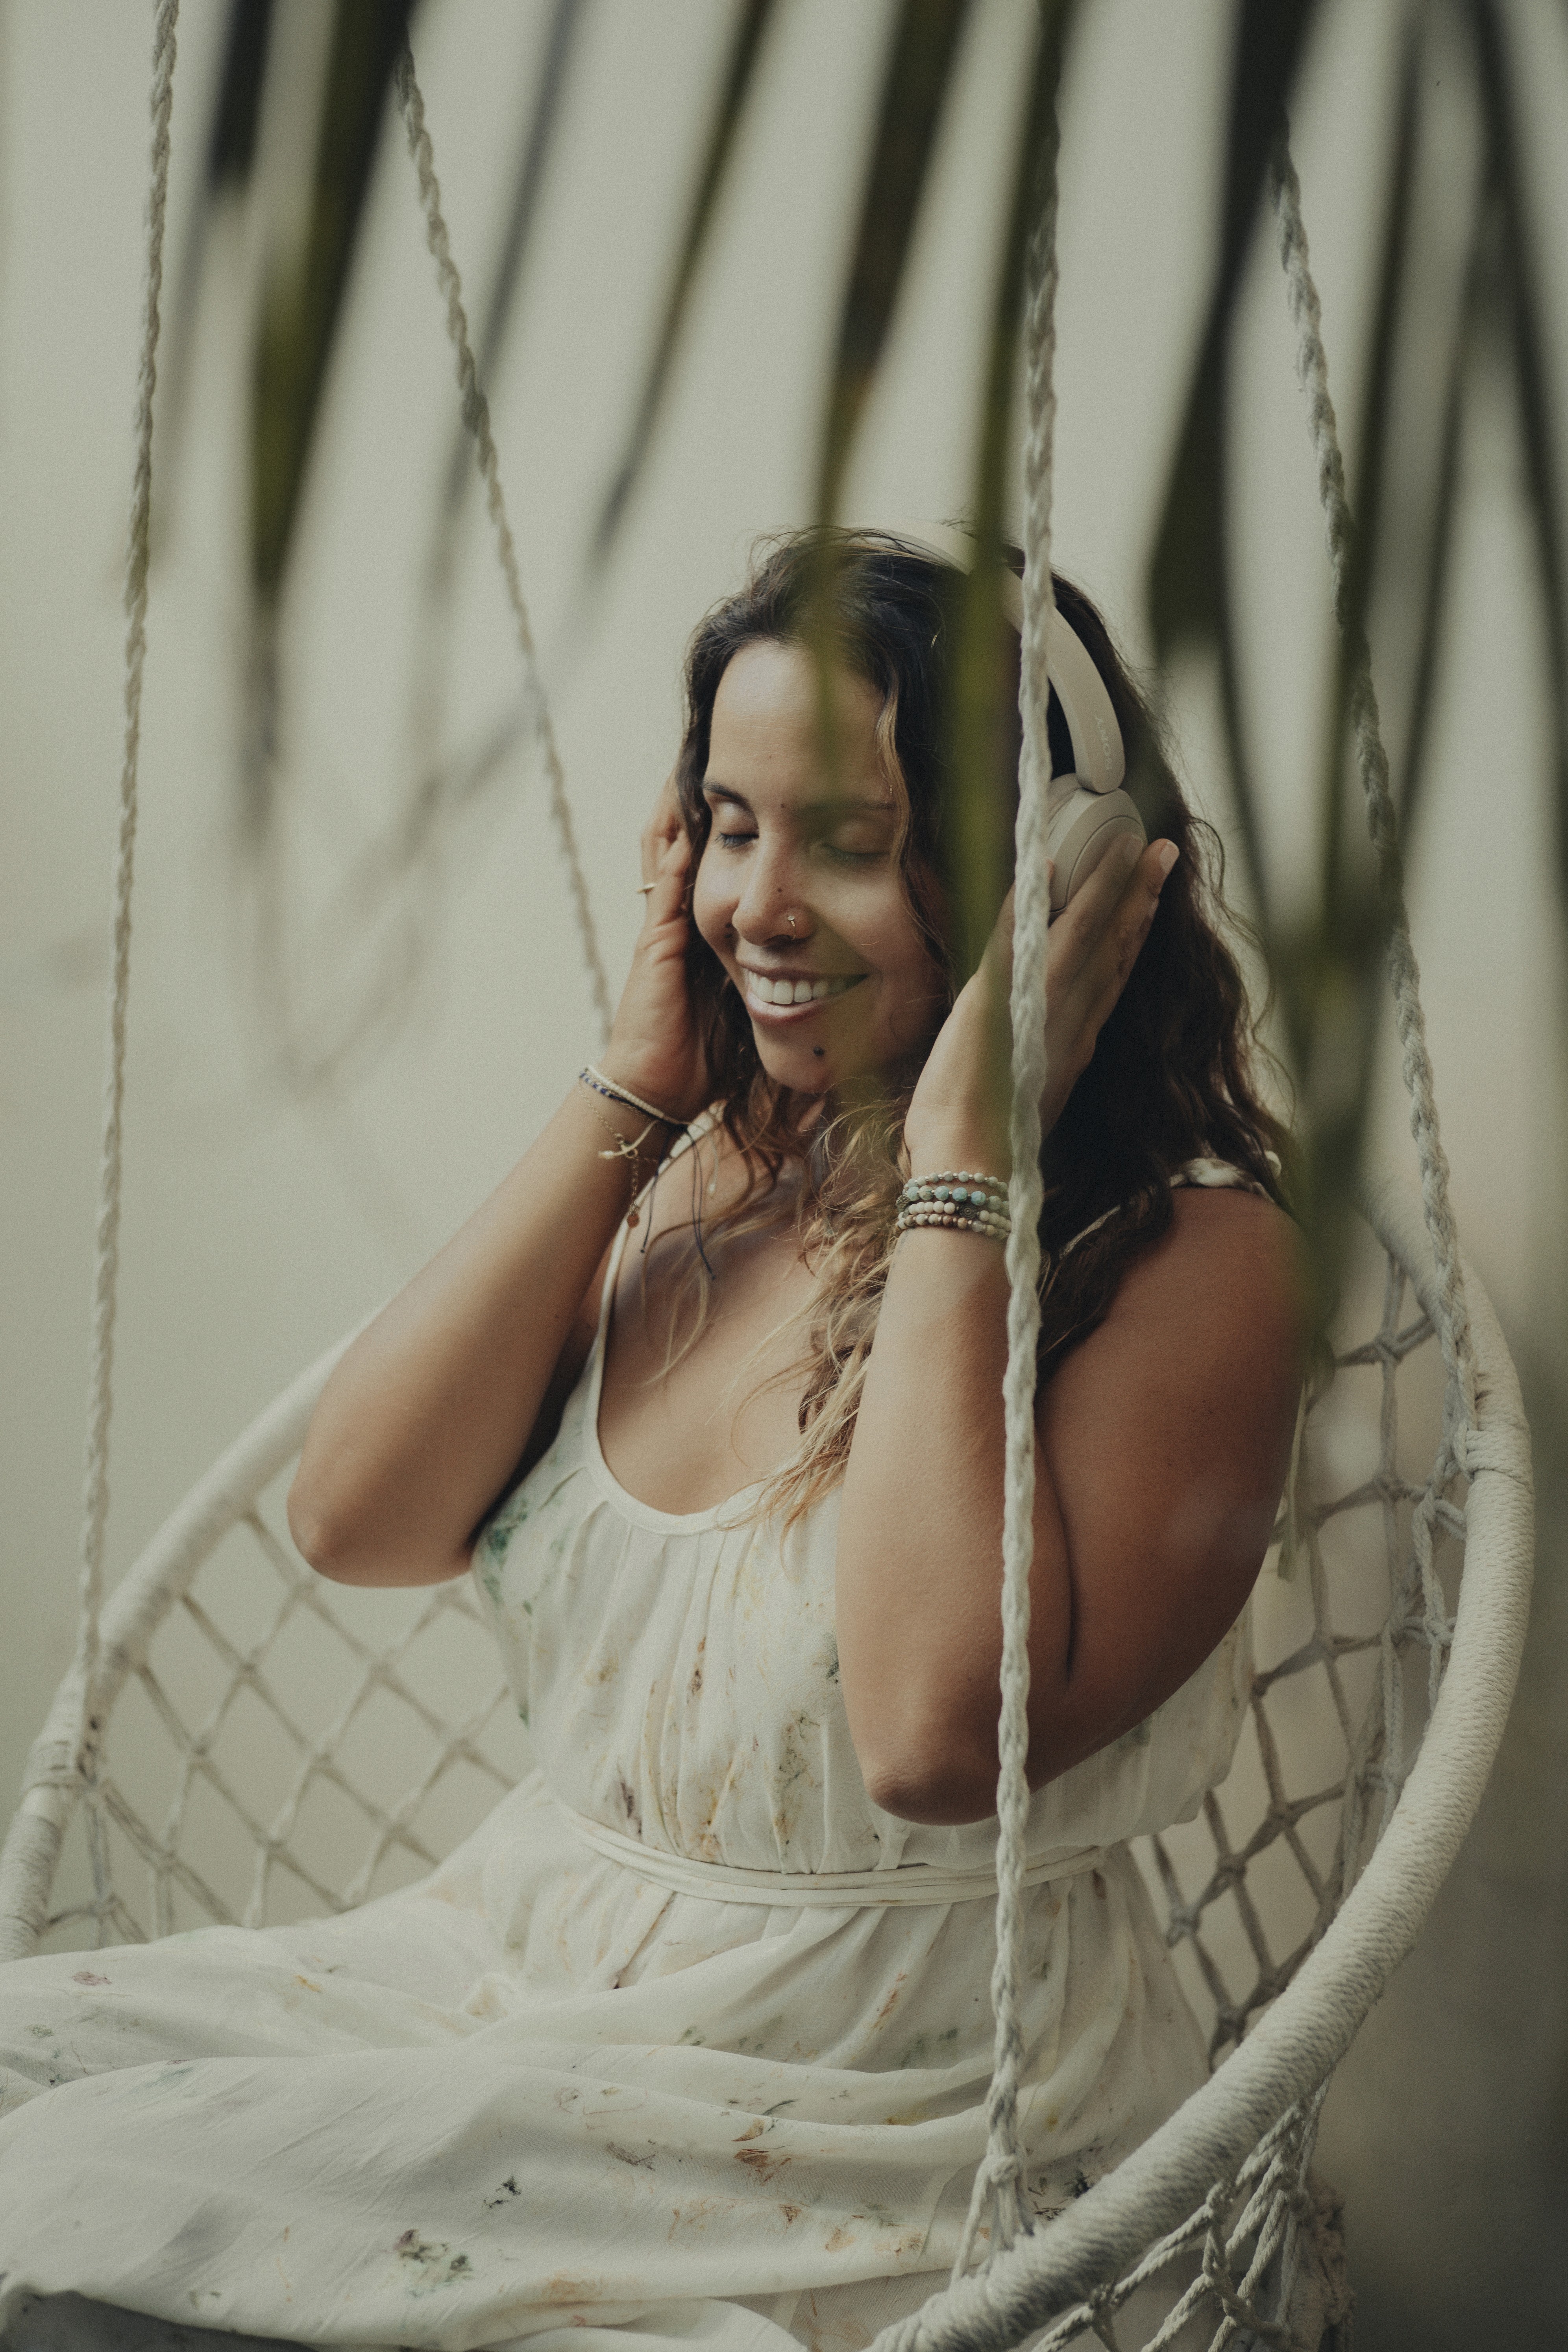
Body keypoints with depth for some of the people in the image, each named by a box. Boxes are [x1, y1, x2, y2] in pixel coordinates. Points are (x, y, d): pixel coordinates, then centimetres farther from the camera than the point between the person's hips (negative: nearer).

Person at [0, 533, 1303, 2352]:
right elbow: (351, 1518, -5)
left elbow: (941, 1732, -30)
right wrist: (626, 1095, -7)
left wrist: (960, 1160, -24)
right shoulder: (699, 1174, 3)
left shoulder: (1188, 1260, -16)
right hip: (511, 1963, 7)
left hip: (877, 2107, -6)